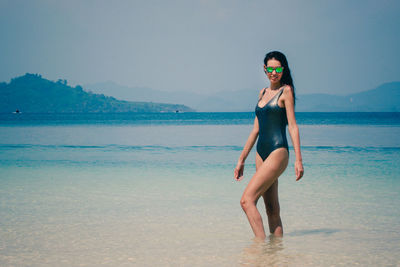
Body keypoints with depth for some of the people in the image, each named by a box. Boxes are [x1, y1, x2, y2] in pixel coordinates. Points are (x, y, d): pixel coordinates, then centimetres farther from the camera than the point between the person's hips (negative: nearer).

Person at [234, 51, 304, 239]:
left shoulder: (286, 91, -2)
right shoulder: (263, 93, 18)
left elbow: (292, 126, -8)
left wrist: (298, 159, -14)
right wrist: (241, 159, 20)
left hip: (278, 152, -8)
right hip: (262, 153, 8)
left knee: (246, 200, -17)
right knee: (272, 210, 7)